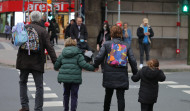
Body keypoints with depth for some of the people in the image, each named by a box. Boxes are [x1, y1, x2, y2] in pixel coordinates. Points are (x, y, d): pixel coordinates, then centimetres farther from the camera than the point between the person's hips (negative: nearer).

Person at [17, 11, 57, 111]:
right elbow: (49, 48, -9)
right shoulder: (43, 31, -5)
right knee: (39, 86, 5)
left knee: (23, 82, 20)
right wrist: (55, 61, -9)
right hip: (37, 62, -2)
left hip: (24, 61, 2)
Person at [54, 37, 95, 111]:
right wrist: (93, 68, -1)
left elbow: (56, 66, 13)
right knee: (74, 95, 3)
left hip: (65, 77, 4)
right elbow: (83, 65, -12)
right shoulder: (78, 54, -3)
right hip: (75, 78, -4)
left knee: (66, 94, 19)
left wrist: (57, 69, 36)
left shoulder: (62, 55, 8)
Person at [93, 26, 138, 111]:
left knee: (108, 95, 16)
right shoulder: (126, 46, 4)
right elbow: (132, 61, 1)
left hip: (109, 75, 0)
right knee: (120, 96, 0)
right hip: (122, 75, 0)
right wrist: (135, 73, 12)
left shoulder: (107, 44, 0)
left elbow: (99, 57, -6)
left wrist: (95, 66, 13)